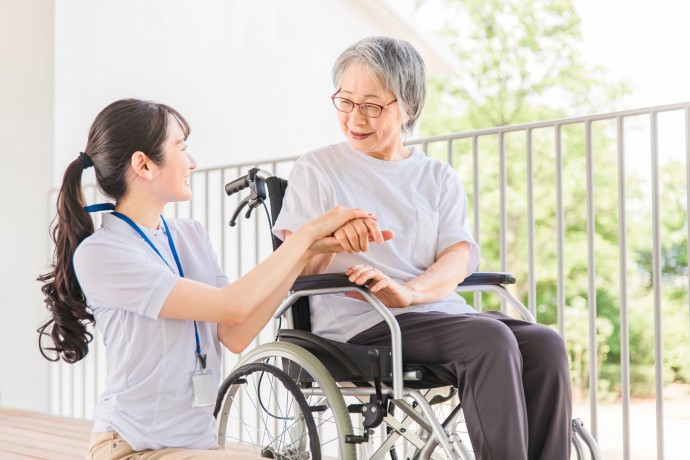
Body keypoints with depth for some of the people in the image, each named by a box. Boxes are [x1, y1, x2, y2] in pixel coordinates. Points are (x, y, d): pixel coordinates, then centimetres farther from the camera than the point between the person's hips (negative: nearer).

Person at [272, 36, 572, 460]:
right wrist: (327, 235, -24)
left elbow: (459, 258, 2)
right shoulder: (316, 170, 9)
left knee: (545, 344, -23)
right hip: (359, 321, -4)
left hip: (439, 310, 4)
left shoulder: (439, 178, 17)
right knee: (492, 339, -29)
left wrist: (407, 292, -20)